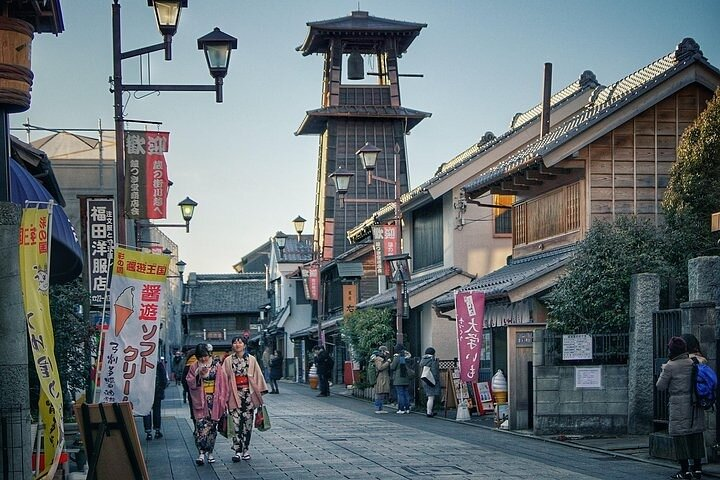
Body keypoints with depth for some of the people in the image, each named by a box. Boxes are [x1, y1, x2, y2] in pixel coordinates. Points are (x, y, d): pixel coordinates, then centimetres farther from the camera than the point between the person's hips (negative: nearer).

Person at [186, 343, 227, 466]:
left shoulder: (216, 365, 2)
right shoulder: (194, 366, 2)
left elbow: (221, 382, 3)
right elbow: (190, 382, 0)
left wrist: (221, 399, -2)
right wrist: (199, 374, -16)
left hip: (213, 400, 1)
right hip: (200, 400, -1)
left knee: (212, 426, 6)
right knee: (200, 425, -10)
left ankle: (210, 452, 16)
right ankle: (201, 453, -12)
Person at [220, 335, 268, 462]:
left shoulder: (251, 359, 4)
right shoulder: (228, 360, 4)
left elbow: (258, 376, 6)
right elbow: (224, 378, 5)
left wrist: (260, 393, 2)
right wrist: (224, 396, 1)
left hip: (248, 394, 1)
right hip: (234, 395, -1)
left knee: (247, 422, 4)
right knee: (236, 423, -7)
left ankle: (245, 449, 15)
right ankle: (238, 451, -6)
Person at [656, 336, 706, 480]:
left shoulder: (670, 366, -10)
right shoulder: (694, 363, 5)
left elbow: (660, 386, -3)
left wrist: (663, 372, 11)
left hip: (679, 404, -5)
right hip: (695, 404, 5)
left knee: (680, 435, 0)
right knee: (696, 434, 11)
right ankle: (697, 468, 15)